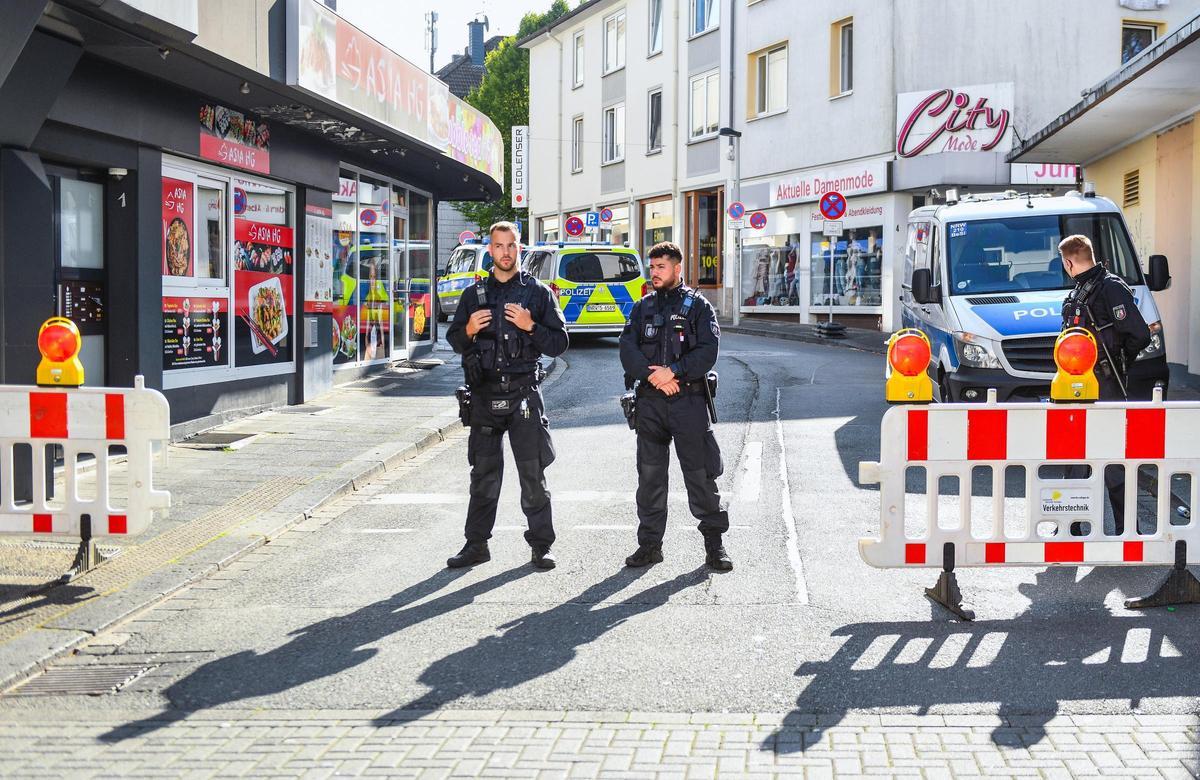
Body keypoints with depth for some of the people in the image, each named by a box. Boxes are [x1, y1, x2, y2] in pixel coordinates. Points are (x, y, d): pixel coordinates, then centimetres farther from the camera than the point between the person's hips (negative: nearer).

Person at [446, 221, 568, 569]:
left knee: (533, 473, -2)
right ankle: (476, 544, 15)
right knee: (483, 474, 8)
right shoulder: (473, 294, 12)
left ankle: (541, 545, 6)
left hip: (524, 393, -2)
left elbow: (559, 343, 3)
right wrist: (469, 330, -5)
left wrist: (530, 326, -13)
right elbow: (454, 341, 16)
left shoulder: (538, 292, 5)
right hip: (484, 394, 2)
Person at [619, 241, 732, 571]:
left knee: (700, 473, -3)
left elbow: (708, 350, -8)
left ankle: (714, 543, 6)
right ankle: (649, 544, 15)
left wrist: (673, 371, -17)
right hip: (650, 401, 3)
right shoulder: (642, 308, 14)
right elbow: (628, 349, 2)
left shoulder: (697, 305, 4)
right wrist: (652, 375, -13)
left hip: (689, 399, -3)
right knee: (649, 475, 7)